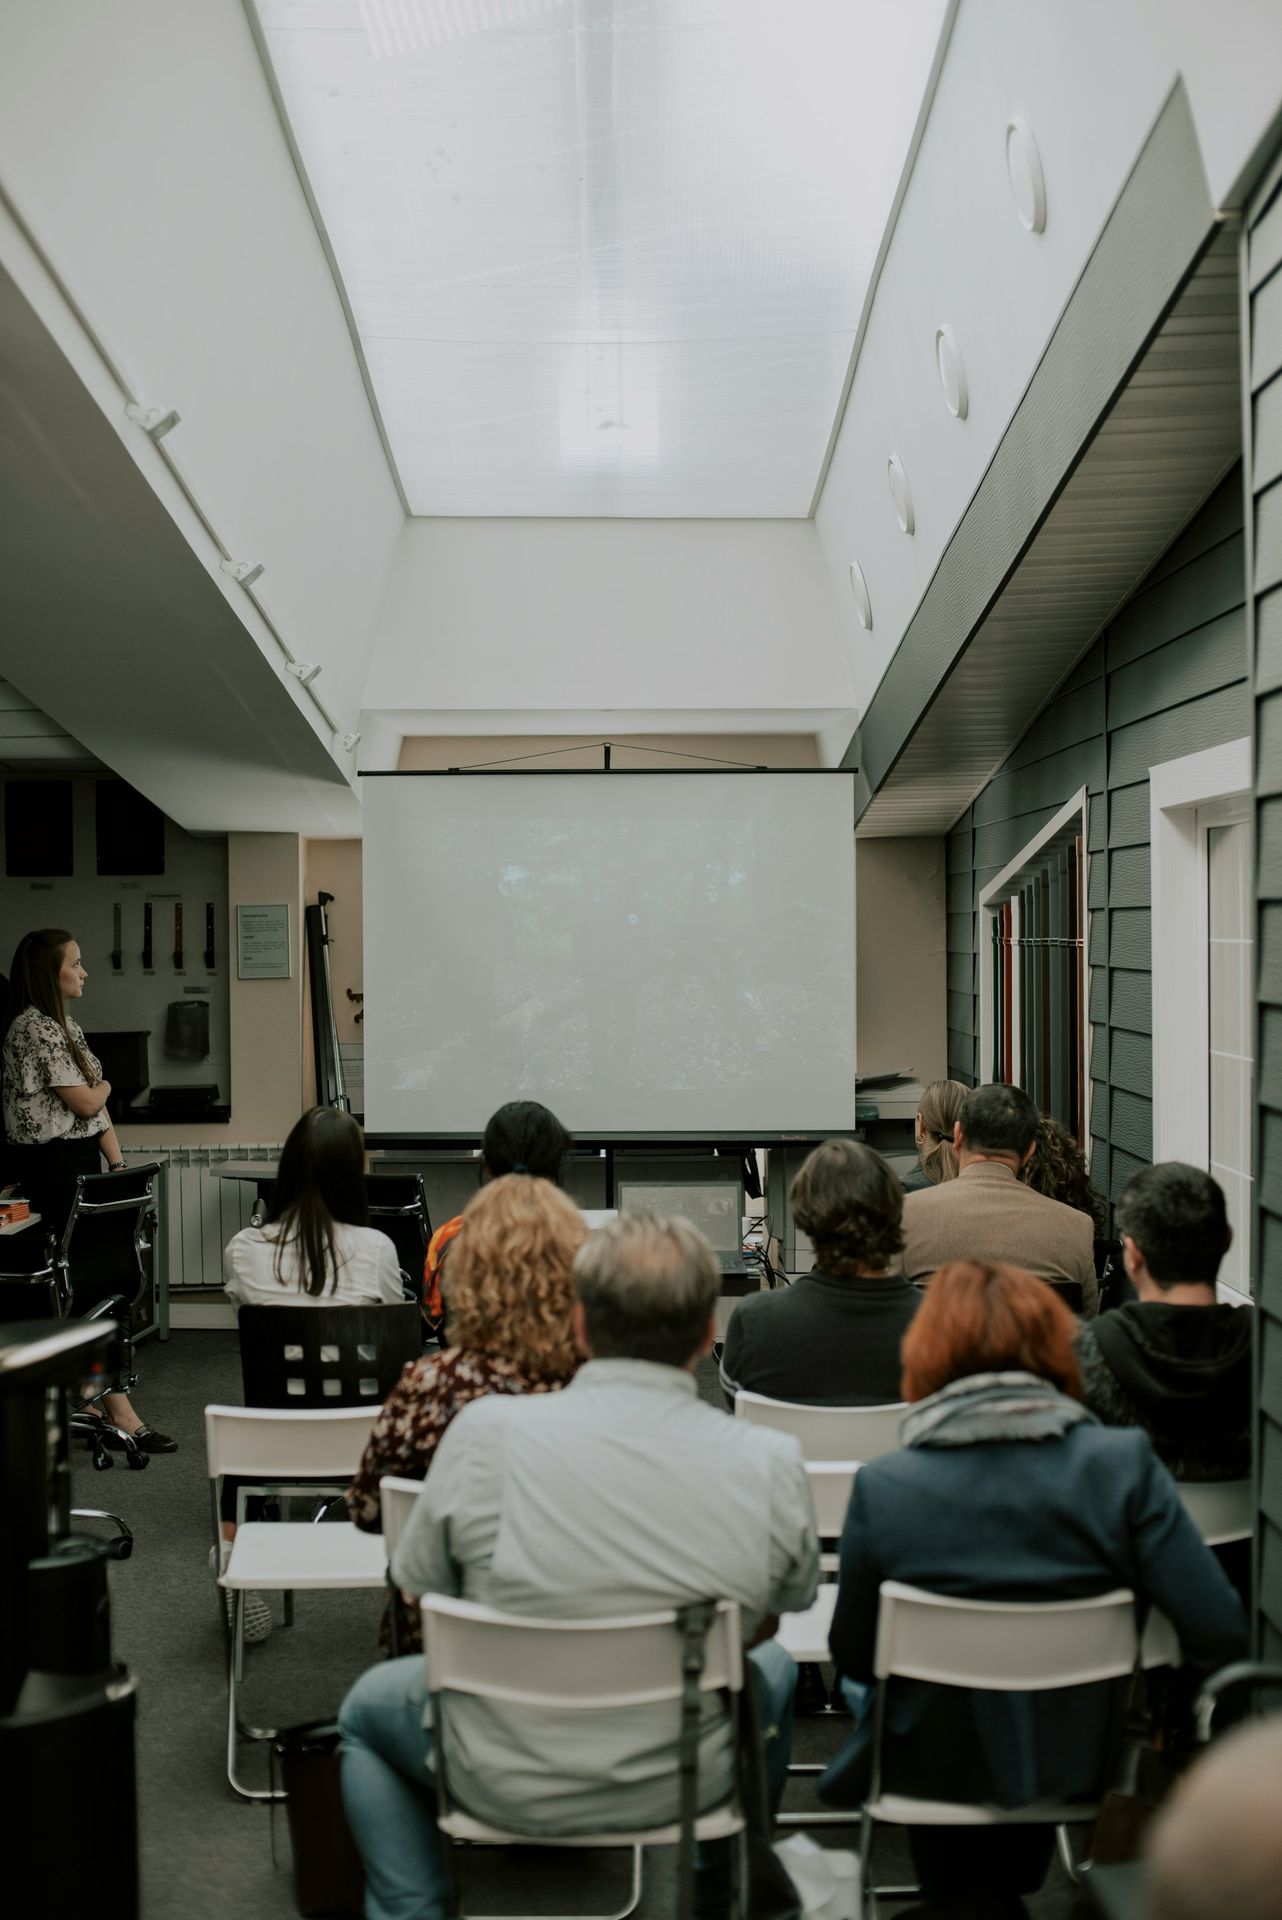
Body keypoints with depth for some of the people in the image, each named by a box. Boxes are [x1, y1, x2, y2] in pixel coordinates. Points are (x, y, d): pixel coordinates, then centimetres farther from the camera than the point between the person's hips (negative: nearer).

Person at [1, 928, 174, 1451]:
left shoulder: (63, 1025, 17)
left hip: (79, 1163, 9)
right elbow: (84, 1101, -16)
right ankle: (118, 1412, -7)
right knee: (96, 1281, -9)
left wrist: (117, 1162, 6)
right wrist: (105, 1085, 7)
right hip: (54, 1167, -9)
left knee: (82, 1284, 10)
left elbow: (98, 1104, 15)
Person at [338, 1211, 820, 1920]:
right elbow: (768, 1620, 2)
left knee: (367, 1709, 30)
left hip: (511, 1782, -1)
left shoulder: (486, 1430, -19)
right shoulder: (772, 1462, -16)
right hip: (686, 1780, 1)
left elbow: (421, 1590, -4)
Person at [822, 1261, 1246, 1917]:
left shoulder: (882, 1487, -21)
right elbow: (1219, 1633, -18)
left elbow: (854, 1659, -8)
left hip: (937, 1766, -1)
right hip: (1083, 1758, 2)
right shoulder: (1124, 1464, -19)